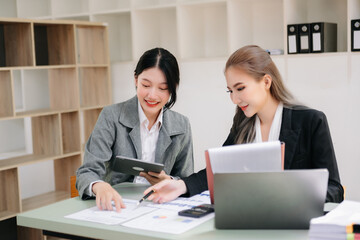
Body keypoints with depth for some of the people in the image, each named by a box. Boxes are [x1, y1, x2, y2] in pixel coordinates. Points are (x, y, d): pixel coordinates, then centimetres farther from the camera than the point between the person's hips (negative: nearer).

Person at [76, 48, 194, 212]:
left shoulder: (182, 126, 4)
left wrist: (168, 182, -11)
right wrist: (99, 186, -36)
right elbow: (88, 171, -12)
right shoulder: (111, 117, -5)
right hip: (115, 208, -3)